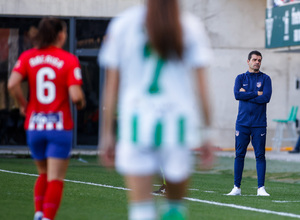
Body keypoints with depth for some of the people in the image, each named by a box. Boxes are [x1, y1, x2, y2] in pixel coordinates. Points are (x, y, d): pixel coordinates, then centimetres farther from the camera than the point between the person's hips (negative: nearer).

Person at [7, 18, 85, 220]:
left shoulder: (28, 57, 3)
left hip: (34, 126, 4)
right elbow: (75, 95, -15)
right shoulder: (69, 60, -6)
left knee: (43, 174, 21)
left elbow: (13, 84, -10)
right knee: (56, 178, -2)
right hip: (60, 127, -4)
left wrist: (24, 104, 6)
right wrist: (81, 103, 7)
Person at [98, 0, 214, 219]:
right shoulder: (191, 26, 4)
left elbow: (111, 85, 5)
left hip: (136, 123, 0)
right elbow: (201, 84, 0)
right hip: (178, 123, 0)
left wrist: (107, 133, 9)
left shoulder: (122, 24, 5)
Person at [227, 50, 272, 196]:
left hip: (259, 123, -1)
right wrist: (256, 94, -10)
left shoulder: (265, 79, 6)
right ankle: (237, 187, 6)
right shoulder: (241, 78, 10)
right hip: (242, 122, 1)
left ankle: (261, 188, -1)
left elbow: (266, 97, -10)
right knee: (239, 155, 1)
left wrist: (246, 95, -7)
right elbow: (237, 95, -8)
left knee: (260, 155, -3)